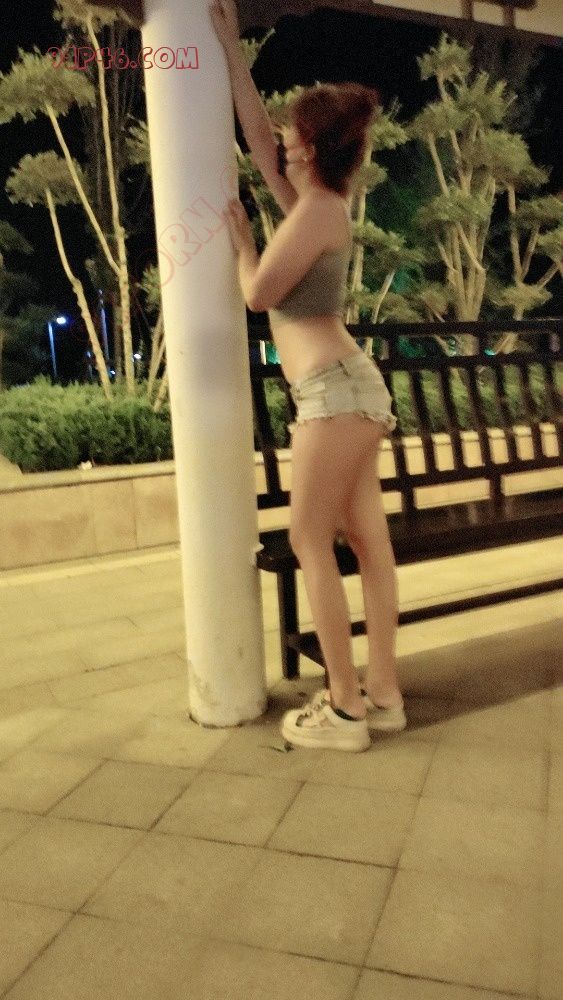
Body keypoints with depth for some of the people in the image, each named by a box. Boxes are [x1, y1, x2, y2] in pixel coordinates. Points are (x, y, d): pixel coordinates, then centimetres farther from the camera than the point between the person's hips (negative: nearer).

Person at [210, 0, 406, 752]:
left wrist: (240, 235, 9)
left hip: (334, 390, -9)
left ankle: (345, 708, 3)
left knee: (310, 544, -5)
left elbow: (258, 293, -8)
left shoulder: (313, 212, -10)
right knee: (367, 540, 8)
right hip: (350, 385, 9)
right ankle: (383, 692, 16)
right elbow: (255, 137, 26)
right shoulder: (321, 201, 16)